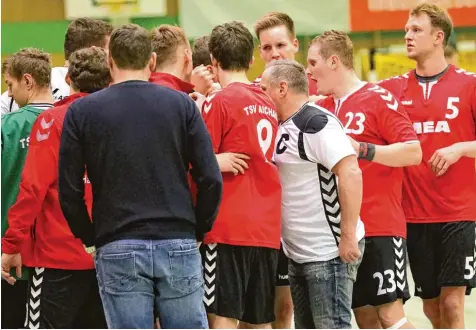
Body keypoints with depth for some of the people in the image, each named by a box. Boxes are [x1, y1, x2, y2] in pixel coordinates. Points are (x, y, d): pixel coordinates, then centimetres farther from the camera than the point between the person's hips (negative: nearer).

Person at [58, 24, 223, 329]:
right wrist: (198, 231, 12)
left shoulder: (81, 112, 2)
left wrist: (90, 239, 12)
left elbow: (69, 190, -1)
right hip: (179, 246, 1)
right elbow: (211, 179, -1)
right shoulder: (182, 104, 3)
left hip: (117, 250, -1)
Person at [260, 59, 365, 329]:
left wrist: (348, 236, -25)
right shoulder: (285, 127, 12)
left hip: (330, 253, -10)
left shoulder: (316, 122, -16)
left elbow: (351, 174, -24)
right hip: (299, 254, 10)